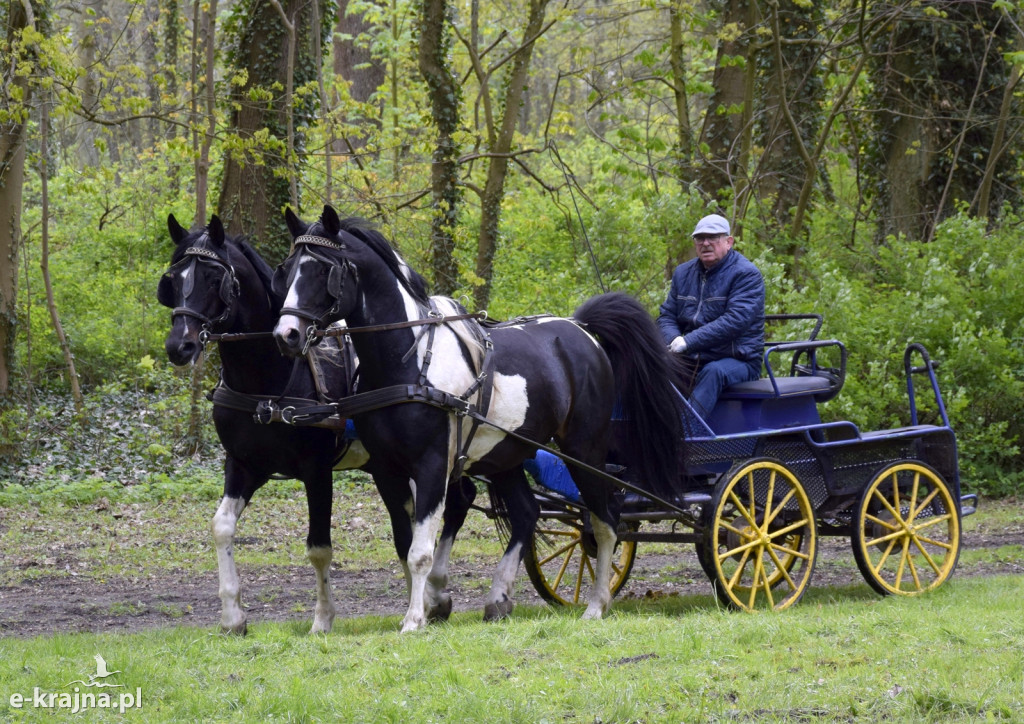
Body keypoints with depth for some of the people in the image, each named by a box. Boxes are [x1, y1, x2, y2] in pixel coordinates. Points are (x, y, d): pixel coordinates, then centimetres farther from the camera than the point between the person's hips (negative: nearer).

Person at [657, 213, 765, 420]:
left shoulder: (746, 275, -8)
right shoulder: (683, 273, 14)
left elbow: (736, 320, -21)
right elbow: (667, 316, 12)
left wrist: (689, 341, -25)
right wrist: (674, 340, -14)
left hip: (737, 360, -6)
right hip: (692, 361, 6)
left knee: (713, 372, -38)